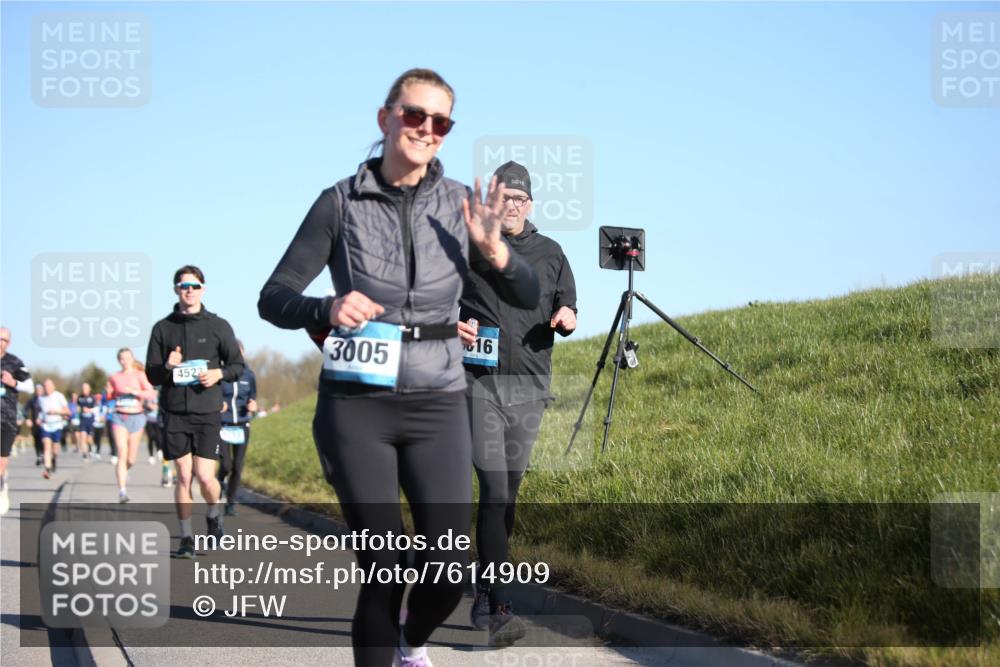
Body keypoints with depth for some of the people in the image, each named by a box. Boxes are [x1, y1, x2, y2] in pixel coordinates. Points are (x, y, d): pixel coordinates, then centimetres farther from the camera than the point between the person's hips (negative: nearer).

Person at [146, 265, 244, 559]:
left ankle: (214, 515, 23)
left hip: (207, 413, -1)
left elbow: (238, 366, 9)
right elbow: (151, 375, 8)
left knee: (205, 477, -8)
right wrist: (167, 367, -14)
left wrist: (219, 373, -12)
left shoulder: (218, 326, 5)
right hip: (174, 413, 1)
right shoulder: (163, 328, 7)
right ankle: (186, 538, 12)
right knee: (183, 477, 1)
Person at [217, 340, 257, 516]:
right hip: (223, 427, -3)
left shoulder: (249, 375, 5)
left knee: (237, 468, 1)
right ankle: (219, 482, 22)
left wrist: (253, 407, -8)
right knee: (226, 465, -13)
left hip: (242, 427, 3)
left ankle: (231, 503, 15)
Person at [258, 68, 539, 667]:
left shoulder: (459, 204, 3)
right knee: (383, 568, -5)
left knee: (448, 571, -4)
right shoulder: (342, 202, -2)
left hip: (437, 405, 2)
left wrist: (494, 251, -16)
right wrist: (328, 310, -22)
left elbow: (528, 296, 5)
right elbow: (273, 298, -1)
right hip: (356, 405, -2)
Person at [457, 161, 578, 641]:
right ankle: (499, 607, -18)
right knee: (494, 487, -15)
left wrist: (567, 318, -3)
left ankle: (484, 592, 22)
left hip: (529, 385, 4)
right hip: (479, 382, -4)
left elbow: (567, 305, 20)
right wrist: (451, 325, -10)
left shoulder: (550, 253, 14)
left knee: (508, 490, 9)